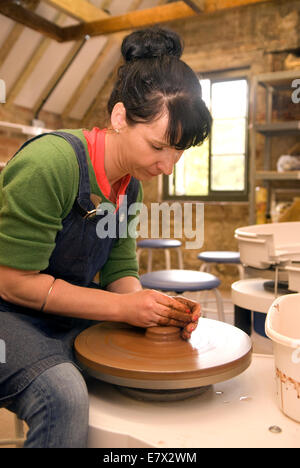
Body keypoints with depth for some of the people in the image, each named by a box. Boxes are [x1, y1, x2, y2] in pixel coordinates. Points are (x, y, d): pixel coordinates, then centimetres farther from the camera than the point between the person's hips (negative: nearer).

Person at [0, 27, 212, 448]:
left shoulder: (131, 182, -1)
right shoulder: (49, 163, -26)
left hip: (65, 319, 7)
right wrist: (124, 306, -23)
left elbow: (120, 270, 3)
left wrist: (155, 309, -18)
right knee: (64, 395, -33)